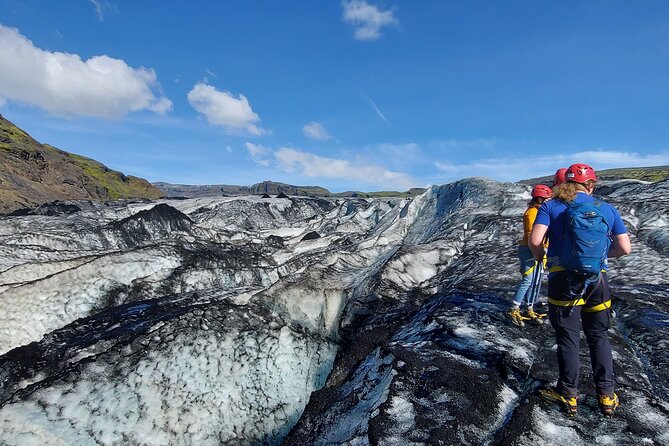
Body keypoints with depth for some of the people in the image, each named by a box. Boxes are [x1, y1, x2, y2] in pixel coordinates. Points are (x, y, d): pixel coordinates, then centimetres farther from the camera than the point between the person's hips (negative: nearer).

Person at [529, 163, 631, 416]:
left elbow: (535, 241, -15)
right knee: (599, 336, 18)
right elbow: (625, 248, 5)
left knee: (568, 337, 9)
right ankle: (607, 395, 25)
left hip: (563, 280, -2)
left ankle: (568, 394, 19)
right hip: (597, 281, 3)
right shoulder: (608, 210, 5)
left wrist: (540, 257, 5)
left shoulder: (551, 207, -4)